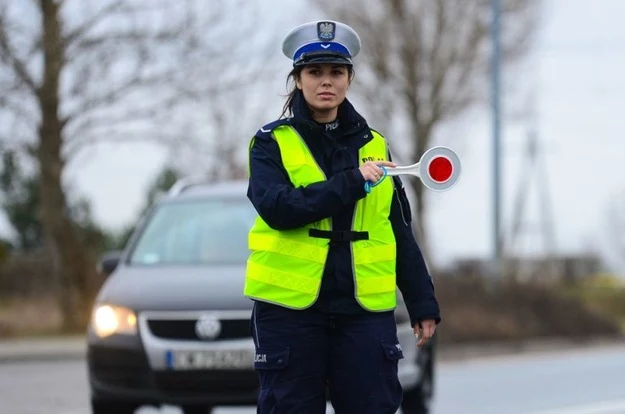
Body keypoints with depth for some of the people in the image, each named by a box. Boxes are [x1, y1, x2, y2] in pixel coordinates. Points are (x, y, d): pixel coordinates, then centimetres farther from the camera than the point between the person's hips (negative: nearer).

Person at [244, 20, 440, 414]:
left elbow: (401, 234, 14)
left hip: (365, 310, 2)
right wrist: (351, 183, -20)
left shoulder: (373, 146, 12)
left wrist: (423, 303, 8)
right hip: (289, 307, -2)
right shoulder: (273, 143, 3)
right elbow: (277, 208, -15)